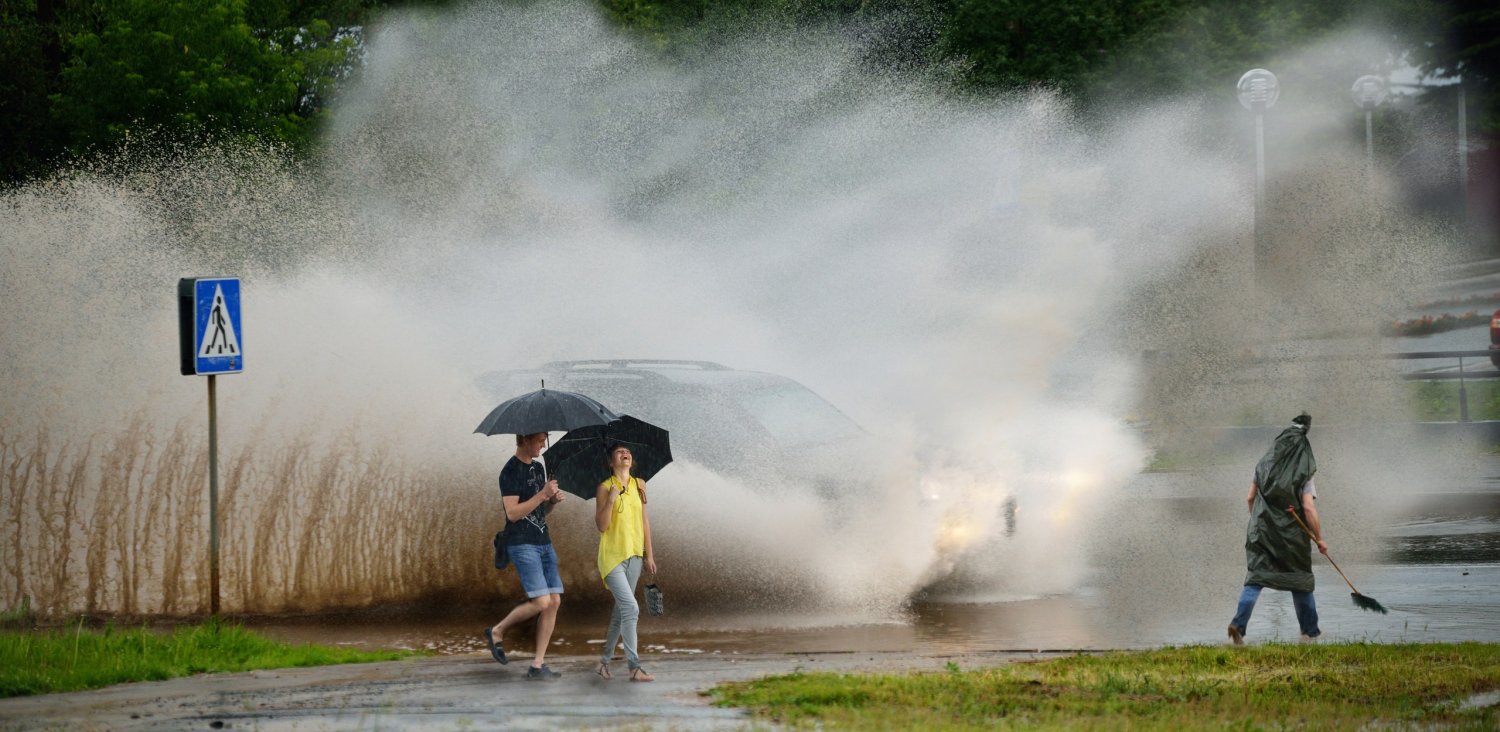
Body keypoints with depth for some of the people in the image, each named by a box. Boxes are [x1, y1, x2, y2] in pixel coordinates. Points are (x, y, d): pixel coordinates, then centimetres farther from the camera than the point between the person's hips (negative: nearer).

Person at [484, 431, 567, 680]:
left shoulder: (538, 468, 16)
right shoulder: (511, 471, -10)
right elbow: (513, 513, -18)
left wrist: (554, 501, 1)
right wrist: (543, 494, -20)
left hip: (543, 543, 8)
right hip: (522, 545, -8)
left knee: (554, 601, 0)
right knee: (541, 602, -17)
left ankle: (538, 665, 3)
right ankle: (497, 632, 7)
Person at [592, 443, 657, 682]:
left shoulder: (639, 485, 9)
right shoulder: (605, 488, -6)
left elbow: (644, 521, 13)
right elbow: (601, 525, -11)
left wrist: (649, 554, 12)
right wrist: (611, 500, -24)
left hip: (634, 555, 6)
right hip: (612, 555, -6)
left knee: (621, 610, 10)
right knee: (631, 608, -15)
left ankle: (605, 661, 21)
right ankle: (634, 667, -15)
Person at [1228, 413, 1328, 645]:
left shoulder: (1264, 466, 4)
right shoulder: (1303, 474, -8)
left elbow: (1250, 498, 9)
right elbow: (1309, 509, -15)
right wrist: (1319, 539, -5)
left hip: (1262, 530, 2)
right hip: (1291, 535, -2)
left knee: (1255, 578, -1)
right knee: (1300, 581, 14)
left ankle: (1238, 623, -22)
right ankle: (1310, 631, 23)